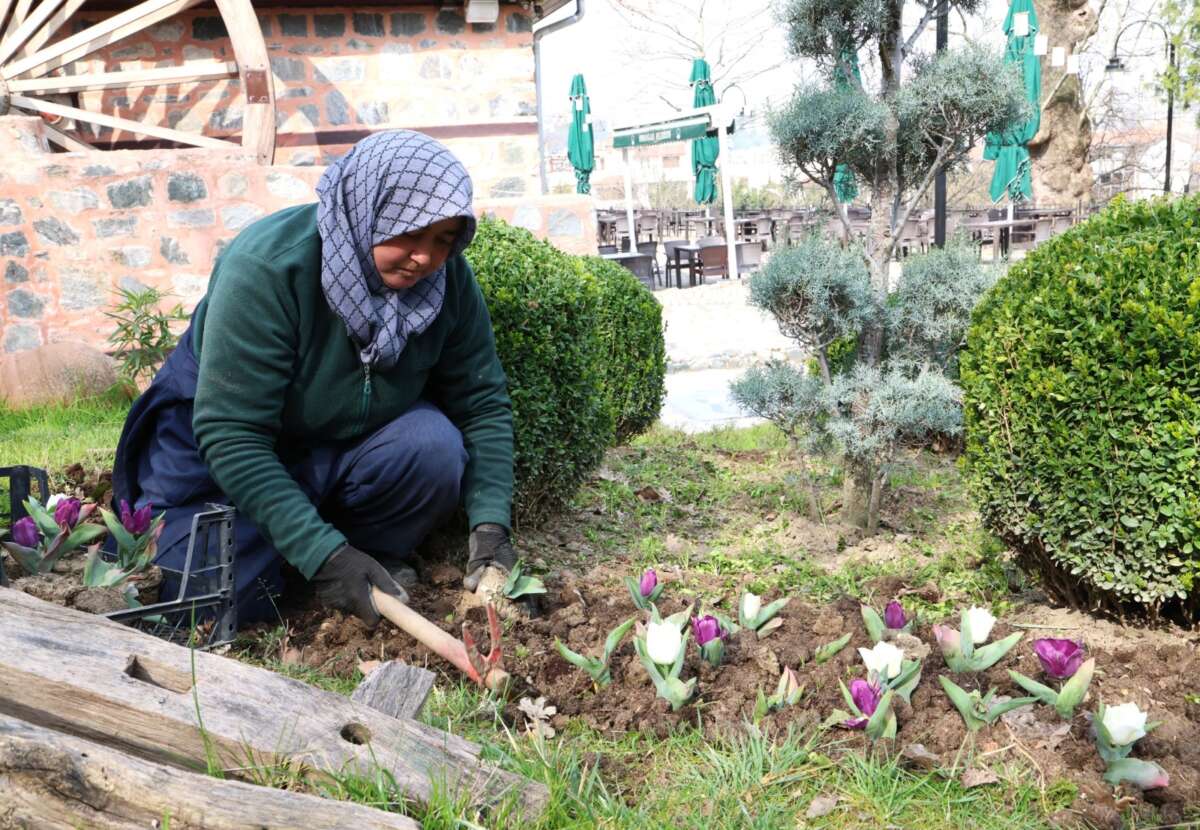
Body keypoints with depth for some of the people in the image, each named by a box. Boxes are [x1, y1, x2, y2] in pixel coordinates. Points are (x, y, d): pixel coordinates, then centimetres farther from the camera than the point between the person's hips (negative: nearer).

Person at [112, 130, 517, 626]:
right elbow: (229, 434, -31)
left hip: (348, 444, 3)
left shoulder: (447, 278, -16)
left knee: (435, 447, -27)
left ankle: (377, 556, 1)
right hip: (223, 457, -2)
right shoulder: (267, 268, -30)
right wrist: (321, 554, -35)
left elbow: (484, 404, -9)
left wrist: (490, 523, -23)